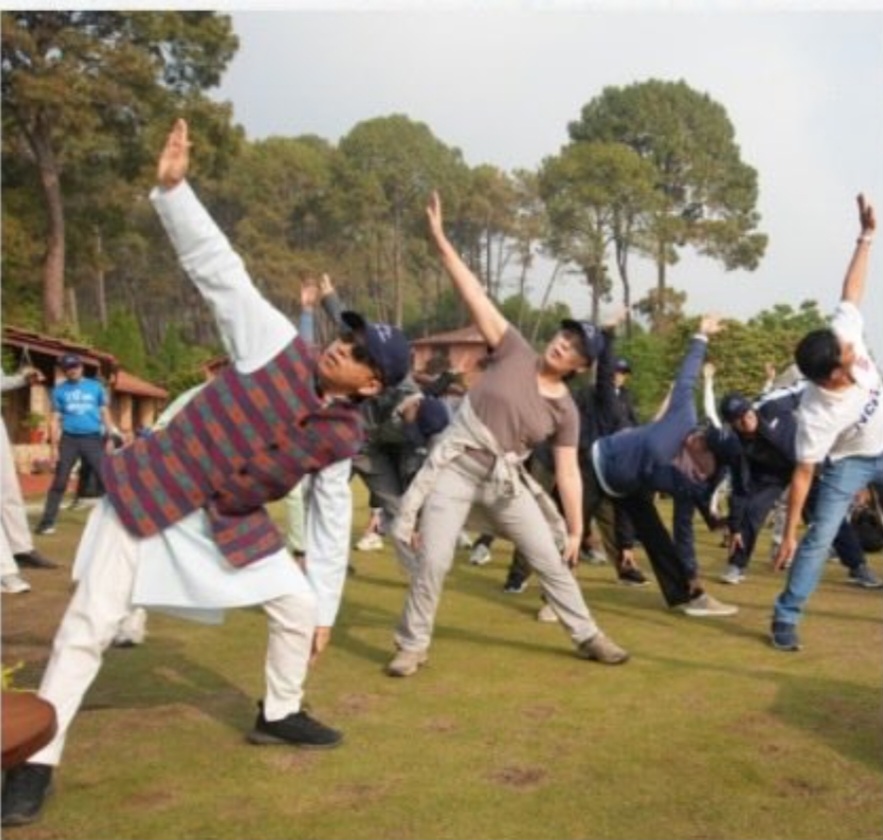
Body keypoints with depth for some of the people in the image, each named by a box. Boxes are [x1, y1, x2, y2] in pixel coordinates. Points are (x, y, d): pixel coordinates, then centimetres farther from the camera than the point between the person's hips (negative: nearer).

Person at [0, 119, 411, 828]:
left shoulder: (344, 437, -6)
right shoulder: (276, 344, -14)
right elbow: (219, 267, -20)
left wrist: (326, 607, 1)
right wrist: (174, 188, -32)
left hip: (231, 518, 4)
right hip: (152, 491, -3)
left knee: (298, 606, 1)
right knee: (91, 624, -4)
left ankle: (279, 715, 29)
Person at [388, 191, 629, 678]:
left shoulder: (565, 410, -3)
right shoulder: (513, 352, -8)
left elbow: (568, 473, -1)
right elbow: (475, 296, -14)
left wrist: (575, 531, -4)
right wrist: (439, 239, -20)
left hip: (504, 479, 3)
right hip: (455, 467, -2)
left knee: (552, 561, 7)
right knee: (433, 561, -8)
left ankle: (588, 637, 25)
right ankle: (412, 646, 12)